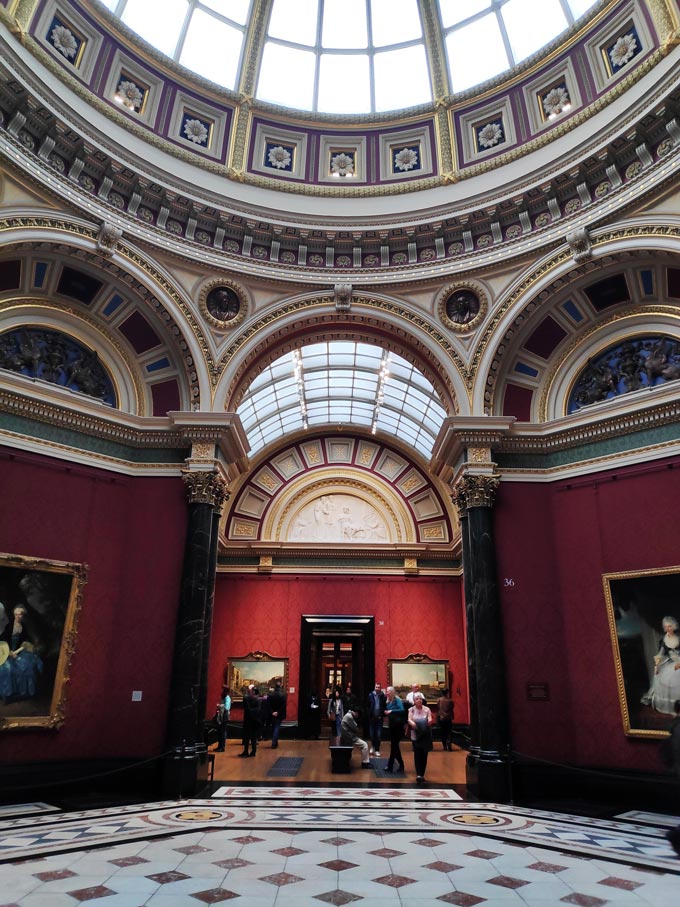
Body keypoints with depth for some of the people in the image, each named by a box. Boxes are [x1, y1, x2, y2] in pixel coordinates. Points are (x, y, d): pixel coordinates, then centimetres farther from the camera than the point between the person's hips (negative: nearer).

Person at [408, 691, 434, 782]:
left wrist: (429, 721, -31)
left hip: (426, 735, 1)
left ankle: (422, 774, 15)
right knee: (417, 754, -9)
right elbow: (409, 719, -8)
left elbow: (430, 719, -7)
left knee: (424, 754, 4)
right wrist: (413, 723, -30)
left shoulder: (426, 709, 4)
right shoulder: (411, 709, 3)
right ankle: (418, 774, -11)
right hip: (415, 735, -1)